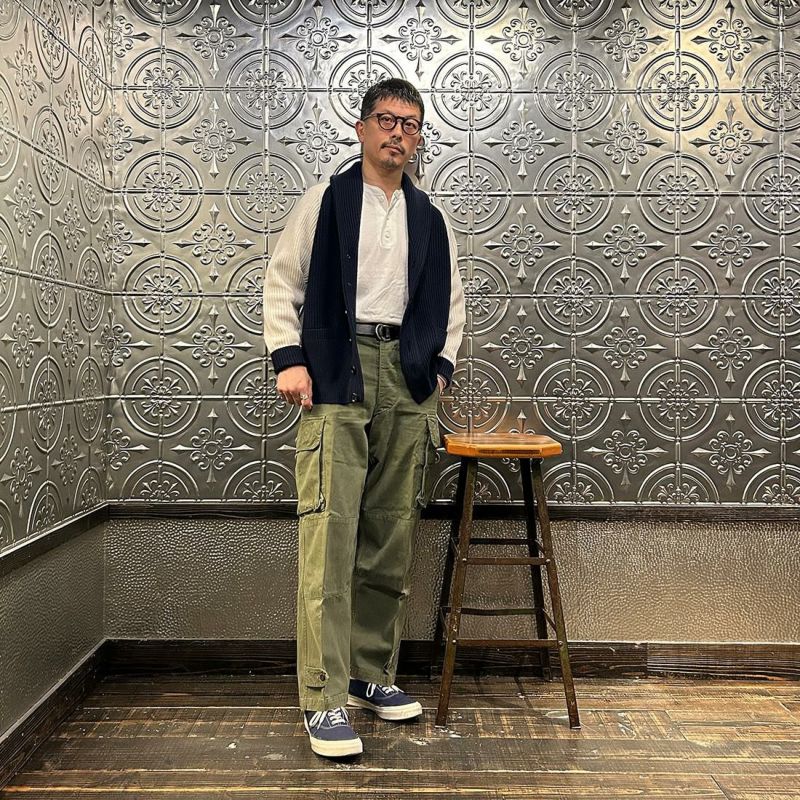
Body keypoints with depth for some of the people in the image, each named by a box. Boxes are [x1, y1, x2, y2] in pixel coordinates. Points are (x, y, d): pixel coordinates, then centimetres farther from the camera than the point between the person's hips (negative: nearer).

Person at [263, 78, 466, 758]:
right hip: (335, 377, -4)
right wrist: (289, 359, -6)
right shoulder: (325, 201, 7)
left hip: (408, 383, 4)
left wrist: (441, 365, 10)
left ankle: (373, 674, 20)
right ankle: (324, 699, -6)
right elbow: (282, 283, 5)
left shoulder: (431, 220, 18)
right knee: (330, 533, -11)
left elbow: (451, 301, 23)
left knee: (392, 538, 6)